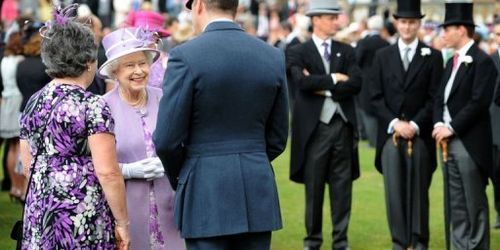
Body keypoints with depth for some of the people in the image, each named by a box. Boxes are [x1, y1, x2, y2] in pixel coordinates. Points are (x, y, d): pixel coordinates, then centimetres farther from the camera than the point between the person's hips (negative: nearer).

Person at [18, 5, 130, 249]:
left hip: (37, 219, 7)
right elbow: (108, 172, -16)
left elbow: (28, 167, 15)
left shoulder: (33, 103, 9)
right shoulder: (93, 106, -11)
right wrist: (122, 223, -8)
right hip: (84, 226, -6)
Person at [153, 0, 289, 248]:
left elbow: (167, 140, -9)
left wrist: (178, 177, 9)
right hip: (258, 192, 4)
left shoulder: (185, 56, -11)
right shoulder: (273, 57, 4)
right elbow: (277, 138, 9)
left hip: (206, 192, -4)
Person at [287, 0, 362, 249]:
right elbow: (302, 81, -18)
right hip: (314, 128, -3)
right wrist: (333, 79, -11)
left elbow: (356, 83, -4)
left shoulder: (346, 51, 10)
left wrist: (323, 88, -10)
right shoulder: (298, 53, 0)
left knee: (342, 187, 5)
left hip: (342, 126, 3)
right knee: (314, 187, 6)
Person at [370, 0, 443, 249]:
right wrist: (395, 123, -7)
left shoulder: (433, 56, 4)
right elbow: (376, 97, 6)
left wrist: (415, 125, -11)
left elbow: (434, 98, 0)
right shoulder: (382, 56, 10)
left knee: (418, 191, 0)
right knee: (394, 191, -1)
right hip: (390, 134, 1)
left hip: (420, 135, -1)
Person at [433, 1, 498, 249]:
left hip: (469, 144, -9)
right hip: (448, 142, 9)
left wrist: (451, 128, -16)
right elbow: (440, 98, 15)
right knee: (454, 204, 12)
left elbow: (478, 102, -17)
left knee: (474, 205, -3)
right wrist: (438, 124, -3)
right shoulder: (452, 62, 17)